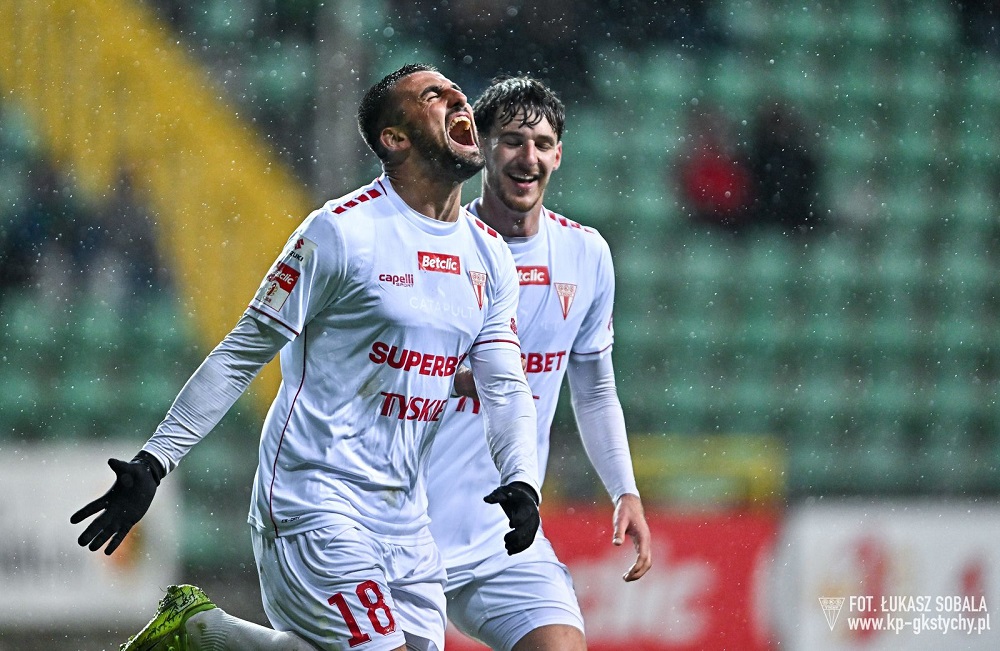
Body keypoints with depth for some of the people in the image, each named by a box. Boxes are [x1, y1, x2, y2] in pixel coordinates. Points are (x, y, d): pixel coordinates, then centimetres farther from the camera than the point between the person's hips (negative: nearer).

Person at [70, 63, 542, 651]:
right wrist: (152, 464, -10)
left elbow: (506, 387, 9)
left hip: (405, 520, 7)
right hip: (315, 504, -7)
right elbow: (243, 354, -6)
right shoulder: (343, 231, -10)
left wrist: (522, 482, -11)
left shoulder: (490, 255, 11)